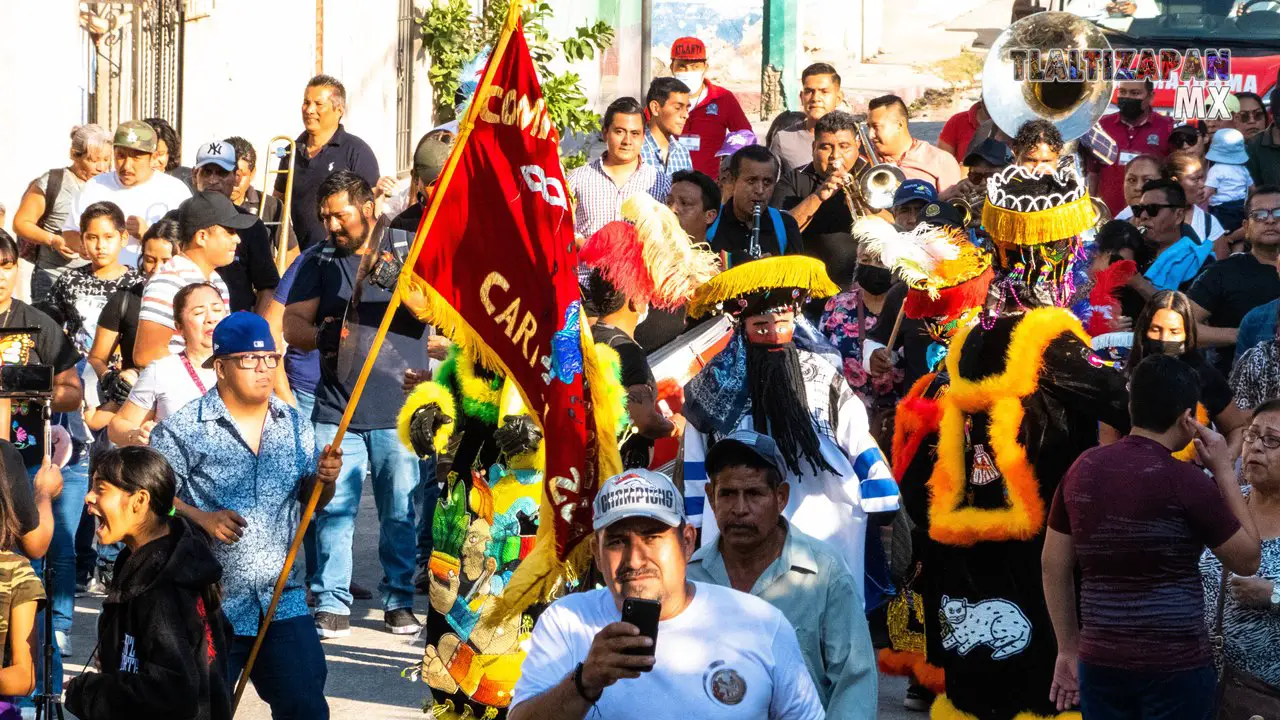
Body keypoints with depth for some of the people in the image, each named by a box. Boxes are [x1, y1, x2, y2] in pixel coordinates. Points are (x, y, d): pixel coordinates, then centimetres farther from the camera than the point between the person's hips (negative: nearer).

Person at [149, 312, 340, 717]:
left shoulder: (294, 426, 8)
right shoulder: (183, 430, -8)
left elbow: (310, 501, 15)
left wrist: (324, 480, -6)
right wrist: (201, 518, -21)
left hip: (283, 603, 4)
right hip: (210, 607, -4)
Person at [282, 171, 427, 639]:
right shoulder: (321, 263, 13)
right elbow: (291, 323, 7)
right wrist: (320, 334, -15)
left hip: (400, 411, -2)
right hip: (337, 411, 2)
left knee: (401, 512, 0)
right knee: (333, 511, -3)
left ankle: (399, 602, 12)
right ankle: (331, 604, 3)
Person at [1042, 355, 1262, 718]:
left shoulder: (1082, 469, 2)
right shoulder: (1185, 481, -13)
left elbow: (1054, 567, 9)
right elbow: (1247, 559, -1)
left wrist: (1069, 649, 18)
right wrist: (1224, 470, 3)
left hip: (1100, 662, 5)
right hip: (1176, 667, -4)